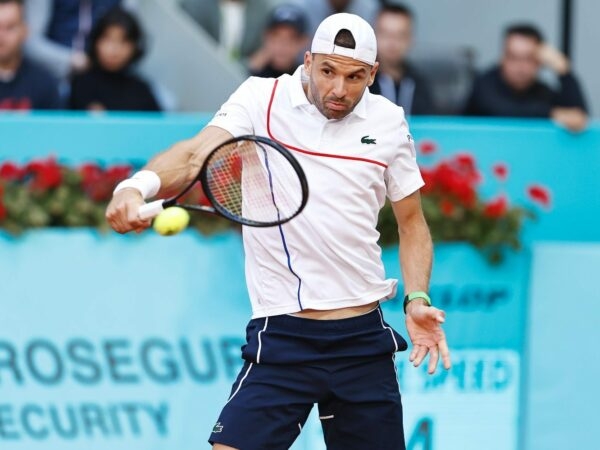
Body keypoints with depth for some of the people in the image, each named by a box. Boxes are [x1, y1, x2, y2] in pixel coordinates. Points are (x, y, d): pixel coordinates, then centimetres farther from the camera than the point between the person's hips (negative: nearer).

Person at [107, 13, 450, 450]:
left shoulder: (388, 122, 6)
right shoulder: (261, 99, -3)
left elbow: (412, 222, 16)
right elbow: (196, 153, -18)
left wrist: (417, 299, 1)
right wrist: (137, 187, -39)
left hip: (363, 337, 3)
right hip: (281, 336, -3)